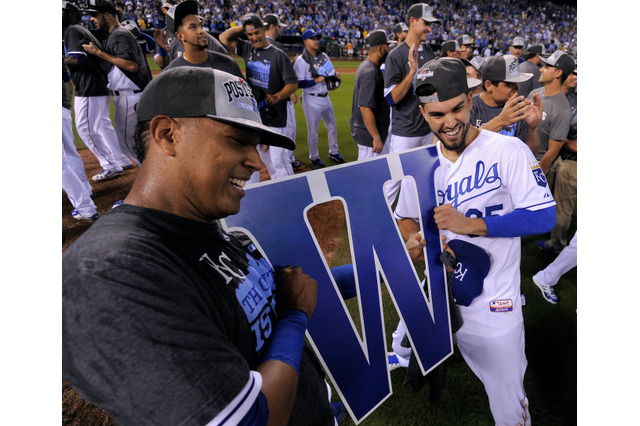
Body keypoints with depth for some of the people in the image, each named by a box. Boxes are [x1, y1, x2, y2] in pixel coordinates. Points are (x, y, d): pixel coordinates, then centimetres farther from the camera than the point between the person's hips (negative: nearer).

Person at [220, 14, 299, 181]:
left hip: (274, 118, -5)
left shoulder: (278, 55, -5)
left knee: (277, 161, -9)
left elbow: (293, 83, -8)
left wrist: (277, 96, -25)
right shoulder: (247, 49, 11)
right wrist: (243, 26, 7)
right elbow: (224, 38, 15)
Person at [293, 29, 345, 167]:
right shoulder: (301, 60, -12)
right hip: (312, 100, -7)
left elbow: (331, 72, 19)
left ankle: (333, 152, 33)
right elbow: (299, 83, -17)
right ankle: (314, 157, 20)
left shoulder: (324, 56, 9)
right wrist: (316, 80, -23)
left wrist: (336, 75, -4)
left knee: (332, 127, 16)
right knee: (313, 131, 3)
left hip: (325, 98, 7)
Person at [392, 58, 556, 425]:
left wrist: (470, 224, -24)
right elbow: (406, 218, 12)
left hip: (494, 305, -3)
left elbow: (544, 216, -15)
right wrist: (415, 238, -11)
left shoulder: (509, 150, -10)